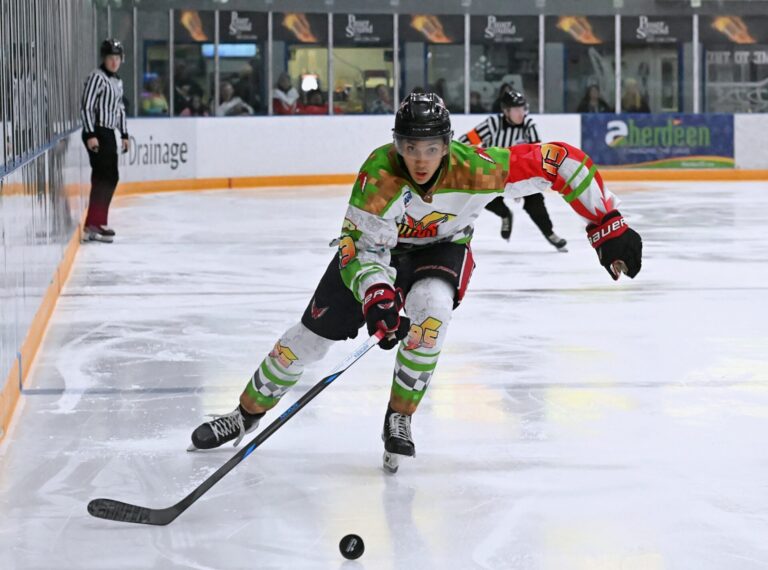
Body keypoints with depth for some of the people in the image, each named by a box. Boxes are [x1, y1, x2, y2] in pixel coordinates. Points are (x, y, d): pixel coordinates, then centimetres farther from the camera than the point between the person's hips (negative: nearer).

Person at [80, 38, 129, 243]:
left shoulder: (117, 82, 17)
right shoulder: (97, 77, -11)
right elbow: (86, 106, -16)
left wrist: (124, 135, 22)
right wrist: (90, 135, -21)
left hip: (109, 134, 9)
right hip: (96, 133, -9)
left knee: (111, 178, 14)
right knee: (103, 177, -15)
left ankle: (100, 222, 26)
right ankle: (92, 227, -19)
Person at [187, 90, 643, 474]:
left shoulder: (476, 168, -35)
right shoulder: (380, 172, -36)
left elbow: (560, 161, -30)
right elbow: (362, 246, -34)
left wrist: (607, 224, -29)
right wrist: (375, 294, -53)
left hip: (442, 246, 0)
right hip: (380, 241, 0)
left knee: (430, 307, -32)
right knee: (314, 333, -1)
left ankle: (400, 418, -13)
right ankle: (247, 415, 21)